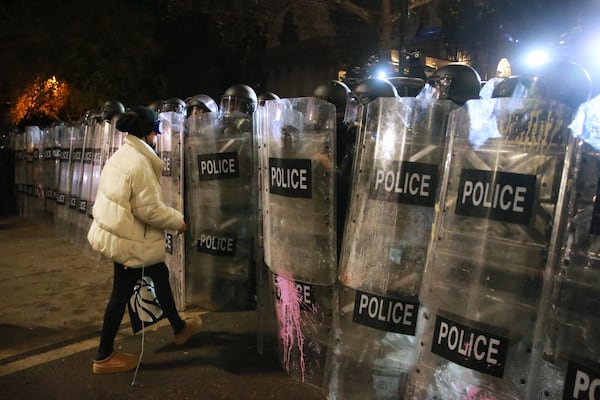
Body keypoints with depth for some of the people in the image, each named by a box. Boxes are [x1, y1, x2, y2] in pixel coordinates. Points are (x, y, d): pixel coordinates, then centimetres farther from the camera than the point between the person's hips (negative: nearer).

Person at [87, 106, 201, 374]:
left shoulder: (122, 155, 8)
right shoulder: (139, 163, -23)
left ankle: (179, 329, 39)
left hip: (119, 232, 10)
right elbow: (149, 209, -25)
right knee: (122, 294, 5)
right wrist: (177, 221, -9)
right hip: (129, 240, -10)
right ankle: (104, 357, 23)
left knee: (160, 274, 21)